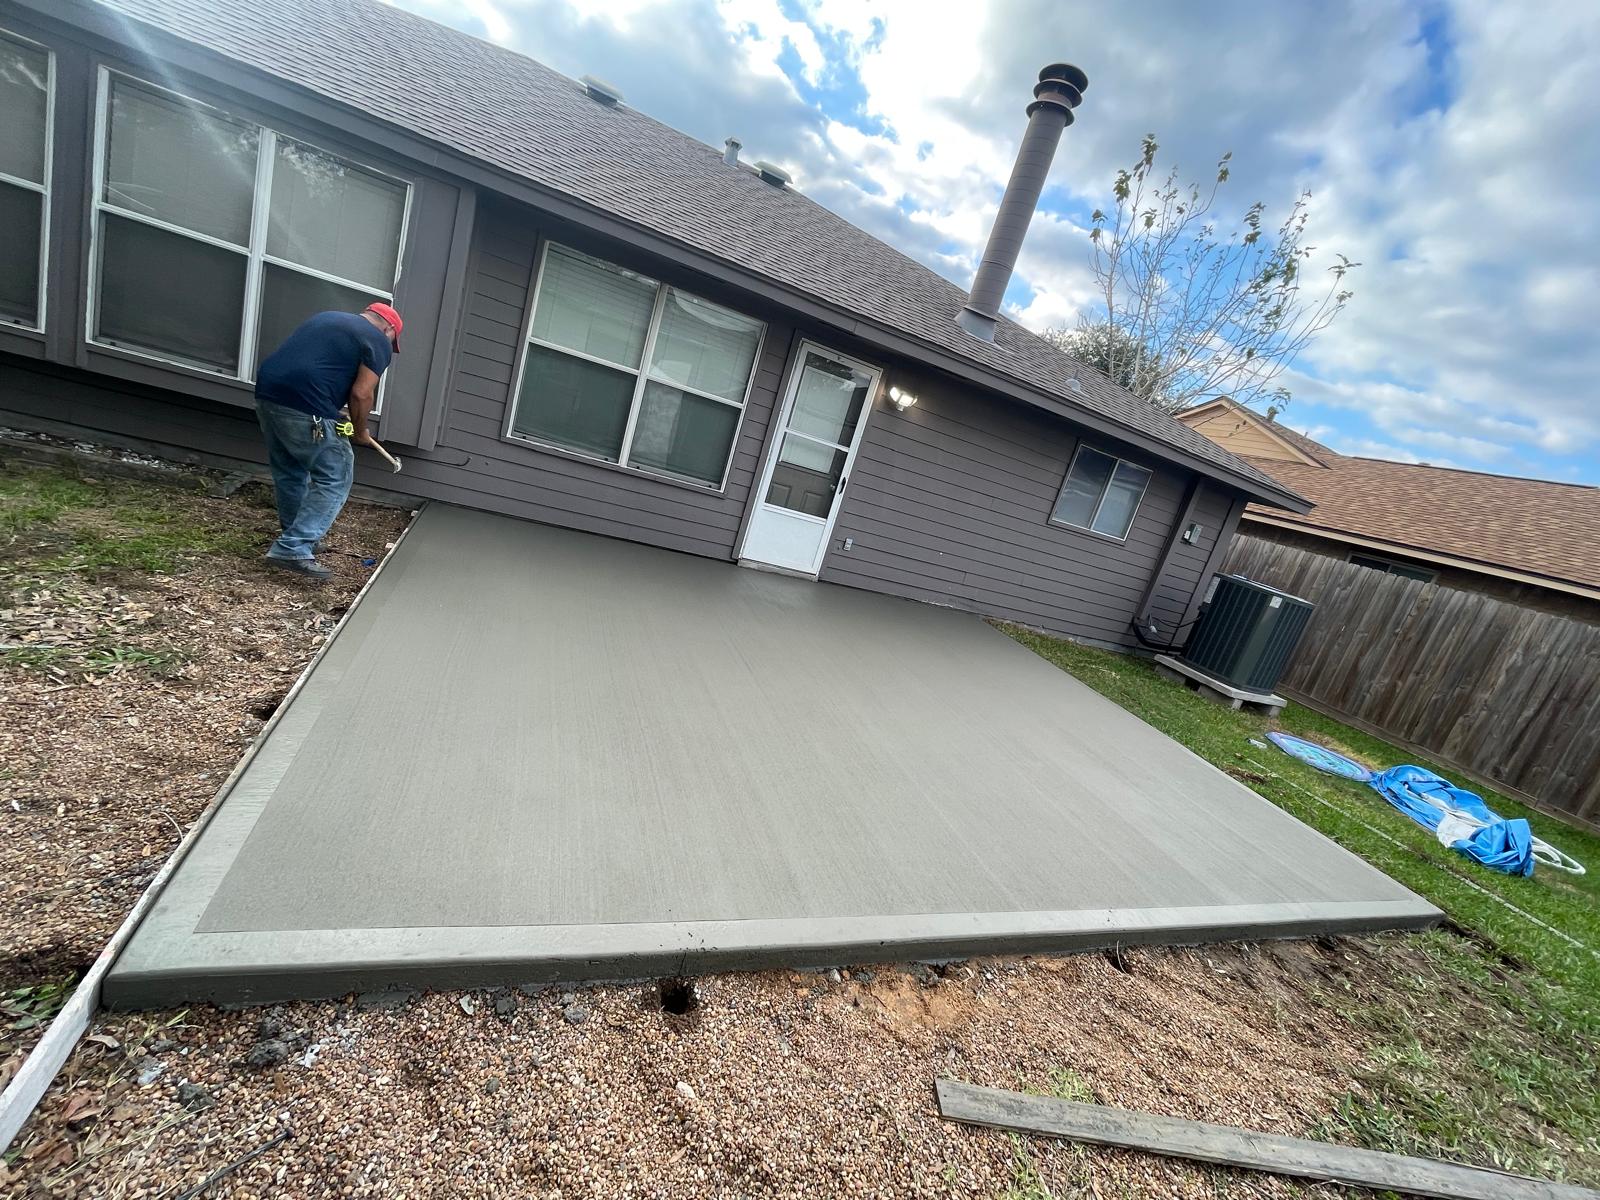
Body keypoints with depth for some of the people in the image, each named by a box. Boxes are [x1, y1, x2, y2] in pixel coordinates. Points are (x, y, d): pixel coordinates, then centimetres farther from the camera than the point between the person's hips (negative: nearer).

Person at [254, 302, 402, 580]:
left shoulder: (327, 317, 26)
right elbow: (361, 393, -7)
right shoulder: (378, 341, 2)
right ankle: (293, 549, -3)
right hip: (304, 409, -9)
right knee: (335, 479, 1)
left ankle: (298, 536, 36)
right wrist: (360, 431, 9)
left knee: (288, 472, 22)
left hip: (267, 393, 9)